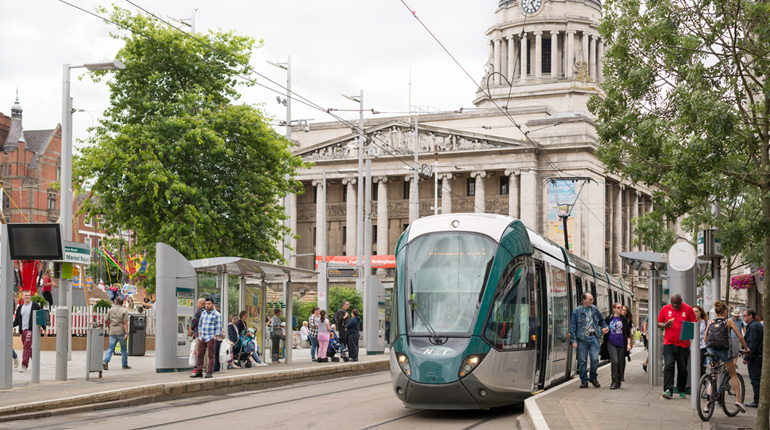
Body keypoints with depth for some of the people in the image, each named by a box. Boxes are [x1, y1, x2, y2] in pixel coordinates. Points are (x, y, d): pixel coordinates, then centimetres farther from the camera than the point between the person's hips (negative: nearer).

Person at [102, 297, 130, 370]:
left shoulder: (110, 310, 7)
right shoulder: (124, 311, -3)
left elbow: (106, 321, 11)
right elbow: (125, 323, -12)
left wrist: (109, 328, 30)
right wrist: (126, 333, -15)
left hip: (112, 332, 2)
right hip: (121, 332, -2)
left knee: (110, 348, 2)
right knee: (123, 348, 10)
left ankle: (105, 361, -19)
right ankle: (125, 364, 16)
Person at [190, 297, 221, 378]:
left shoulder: (216, 314, -4)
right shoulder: (203, 313, 15)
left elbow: (218, 327, -6)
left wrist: (214, 337, -12)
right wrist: (199, 335, 12)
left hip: (211, 338, -6)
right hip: (202, 337, 6)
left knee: (211, 355, -4)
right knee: (200, 355, 5)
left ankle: (210, 372, -2)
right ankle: (199, 372, 9)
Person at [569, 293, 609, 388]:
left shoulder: (595, 309, 11)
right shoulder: (577, 311, 1)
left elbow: (601, 321, 26)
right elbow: (572, 327, 1)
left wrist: (605, 327, 6)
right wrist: (573, 340, -5)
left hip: (593, 338, 2)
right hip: (582, 338, -2)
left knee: (595, 359, -8)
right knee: (582, 361, 2)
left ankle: (593, 378, 13)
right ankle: (584, 381, 12)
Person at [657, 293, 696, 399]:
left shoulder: (688, 309, 2)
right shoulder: (665, 309, 5)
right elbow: (659, 323, 12)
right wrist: (665, 325, -10)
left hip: (683, 344, 0)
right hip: (669, 343, 0)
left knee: (683, 369, 6)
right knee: (668, 366, -13)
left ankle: (682, 391, 19)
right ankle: (668, 390, -16)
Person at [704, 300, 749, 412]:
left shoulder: (711, 322, 12)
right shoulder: (728, 321, 3)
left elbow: (705, 339, 10)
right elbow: (740, 337, 2)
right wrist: (746, 349, 15)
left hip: (712, 350, 3)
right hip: (724, 350, -3)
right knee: (733, 375, 15)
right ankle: (738, 399, 2)